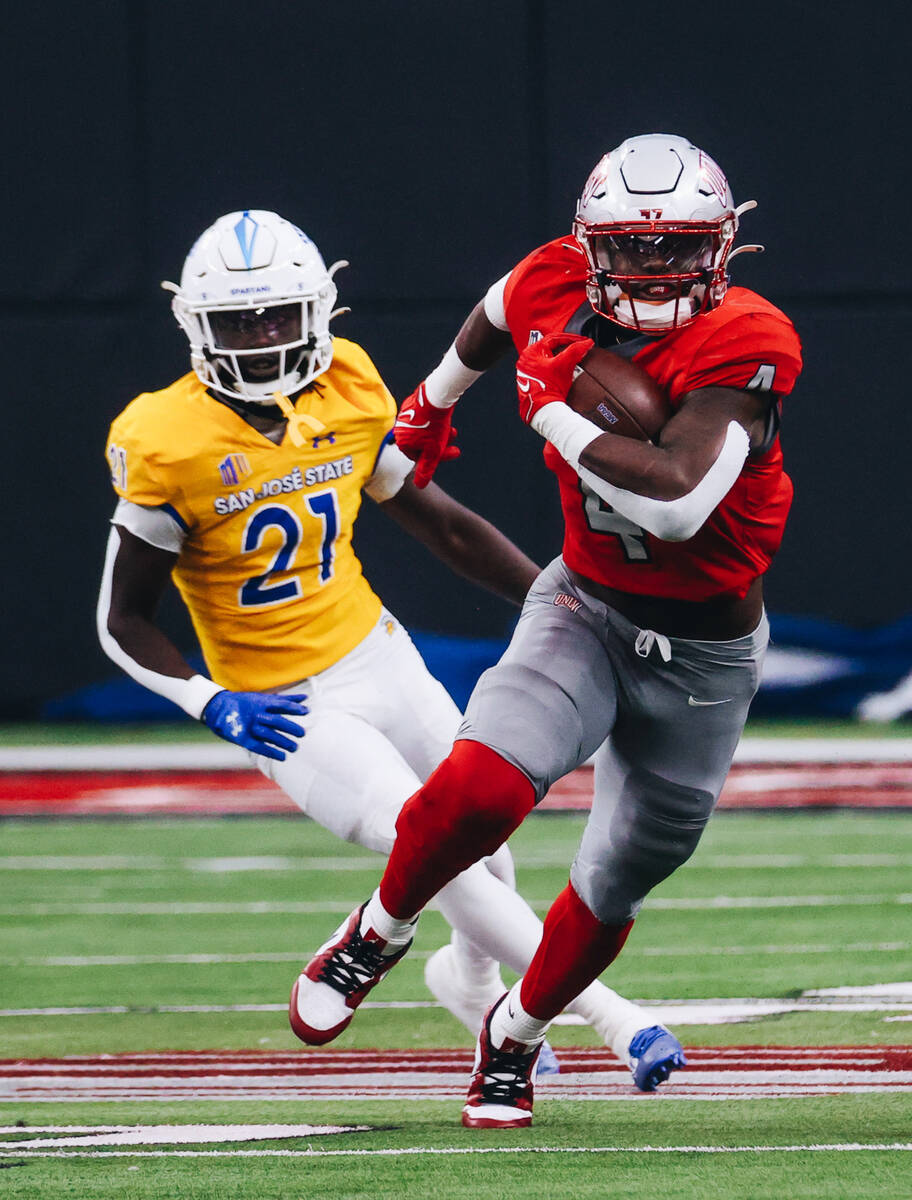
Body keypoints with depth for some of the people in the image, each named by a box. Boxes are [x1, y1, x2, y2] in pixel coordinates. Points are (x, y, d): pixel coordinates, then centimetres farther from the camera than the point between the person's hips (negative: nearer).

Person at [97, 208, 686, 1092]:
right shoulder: (169, 447, -19)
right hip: (285, 707, -5)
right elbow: (123, 621, -12)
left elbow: (437, 522, 9)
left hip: (376, 654, 5)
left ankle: (472, 983, 48)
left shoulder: (349, 395, -5)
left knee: (485, 842, 14)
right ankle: (613, 1019, -12)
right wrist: (215, 706, -26)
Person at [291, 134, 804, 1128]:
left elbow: (675, 503, -38)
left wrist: (552, 410, -29)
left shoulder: (743, 346, -25)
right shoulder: (559, 286, -11)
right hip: (583, 608, 2)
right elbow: (498, 313, 17)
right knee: (481, 786, -26)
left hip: (701, 655, -2)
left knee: (614, 888, 12)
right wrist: (434, 399, 34)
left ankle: (513, 1037, 40)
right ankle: (380, 931, 4)